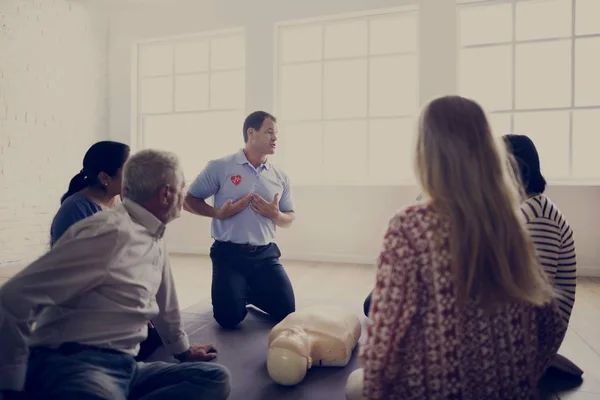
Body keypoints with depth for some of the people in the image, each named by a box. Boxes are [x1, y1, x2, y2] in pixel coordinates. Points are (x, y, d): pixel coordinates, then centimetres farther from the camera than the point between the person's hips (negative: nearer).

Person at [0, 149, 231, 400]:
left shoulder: (155, 236, 11)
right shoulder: (111, 232, -18)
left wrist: (183, 349, 37)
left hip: (124, 366, 10)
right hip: (72, 364, -9)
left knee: (215, 378, -10)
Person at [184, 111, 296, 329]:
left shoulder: (280, 177, 6)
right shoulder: (220, 167, -6)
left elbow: (289, 218, 13)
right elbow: (189, 200, 1)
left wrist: (276, 215, -11)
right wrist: (217, 213, -16)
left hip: (265, 255, 4)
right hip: (229, 254, -3)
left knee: (286, 311, -2)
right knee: (229, 318, -9)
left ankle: (253, 294, 29)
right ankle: (239, 294, 27)